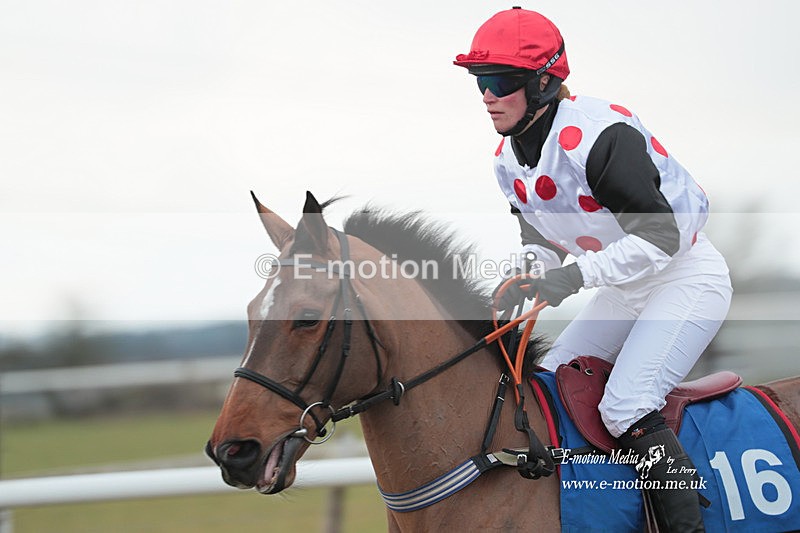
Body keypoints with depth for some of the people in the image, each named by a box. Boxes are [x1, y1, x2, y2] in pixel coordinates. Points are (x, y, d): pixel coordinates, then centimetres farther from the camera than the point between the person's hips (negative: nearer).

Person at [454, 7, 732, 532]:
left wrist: (572, 277, -33)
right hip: (626, 288, 9)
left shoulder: (598, 135, -28)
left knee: (625, 406, -24)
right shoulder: (510, 160, 0)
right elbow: (541, 239, 11)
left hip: (687, 277, -9)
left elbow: (659, 236, -28)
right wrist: (522, 280, -12)